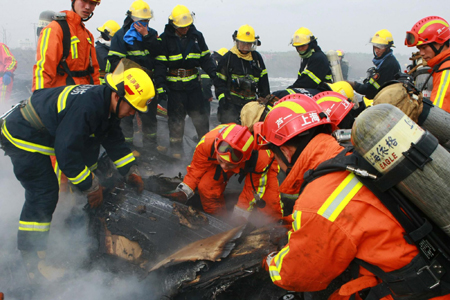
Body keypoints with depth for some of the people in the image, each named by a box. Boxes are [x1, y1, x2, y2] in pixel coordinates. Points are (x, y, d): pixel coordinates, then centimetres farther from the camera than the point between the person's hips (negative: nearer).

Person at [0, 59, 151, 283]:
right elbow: (66, 153, -31)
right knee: (43, 194, -11)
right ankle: (32, 257, 2)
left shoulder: (106, 104, -3)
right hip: (22, 137, -10)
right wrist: (91, 187, -22)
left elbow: (114, 140, 7)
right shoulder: (86, 107, -33)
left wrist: (130, 171, 2)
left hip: (46, 134, 10)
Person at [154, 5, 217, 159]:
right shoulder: (165, 38, -3)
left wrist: (214, 74, 4)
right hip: (174, 84, -2)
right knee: (176, 117, 2)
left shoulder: (197, 36, 6)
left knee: (200, 115, 4)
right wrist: (160, 85, -12)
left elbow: (205, 58, 13)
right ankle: (176, 149, 14)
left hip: (193, 82, 3)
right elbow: (160, 63, -5)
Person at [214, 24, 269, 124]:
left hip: (251, 102, 4)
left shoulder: (257, 57, 12)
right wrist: (222, 97, -11)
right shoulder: (228, 57, 1)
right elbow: (219, 81, 1)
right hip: (231, 103, -3)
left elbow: (263, 81, 16)